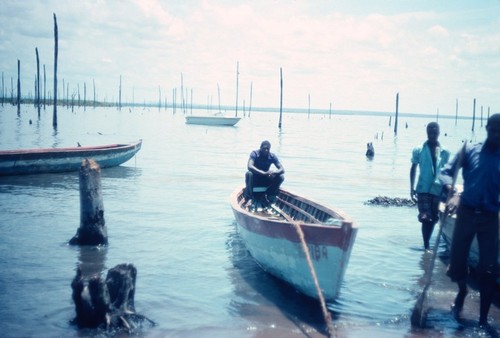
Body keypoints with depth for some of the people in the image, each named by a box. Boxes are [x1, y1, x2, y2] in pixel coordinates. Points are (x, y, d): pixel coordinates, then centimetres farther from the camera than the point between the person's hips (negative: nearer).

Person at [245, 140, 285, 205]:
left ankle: (268, 196, -6)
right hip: (255, 180, -3)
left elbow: (282, 169, -13)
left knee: (281, 176, -19)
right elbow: (249, 166, -35)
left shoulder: (272, 156, -9)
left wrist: (274, 172, -37)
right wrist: (264, 173, -46)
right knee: (249, 174, -35)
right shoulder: (255, 153, -18)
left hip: (266, 181, 3)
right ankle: (249, 196, -19)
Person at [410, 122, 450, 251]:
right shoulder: (419, 150, -1)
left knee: (433, 219, 9)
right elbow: (413, 169, 5)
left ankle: (427, 244, 24)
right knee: (425, 217, -11)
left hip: (438, 189, 2)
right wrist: (412, 188, 1)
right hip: (423, 189, -2)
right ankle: (426, 246, -2)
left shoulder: (445, 152, 2)